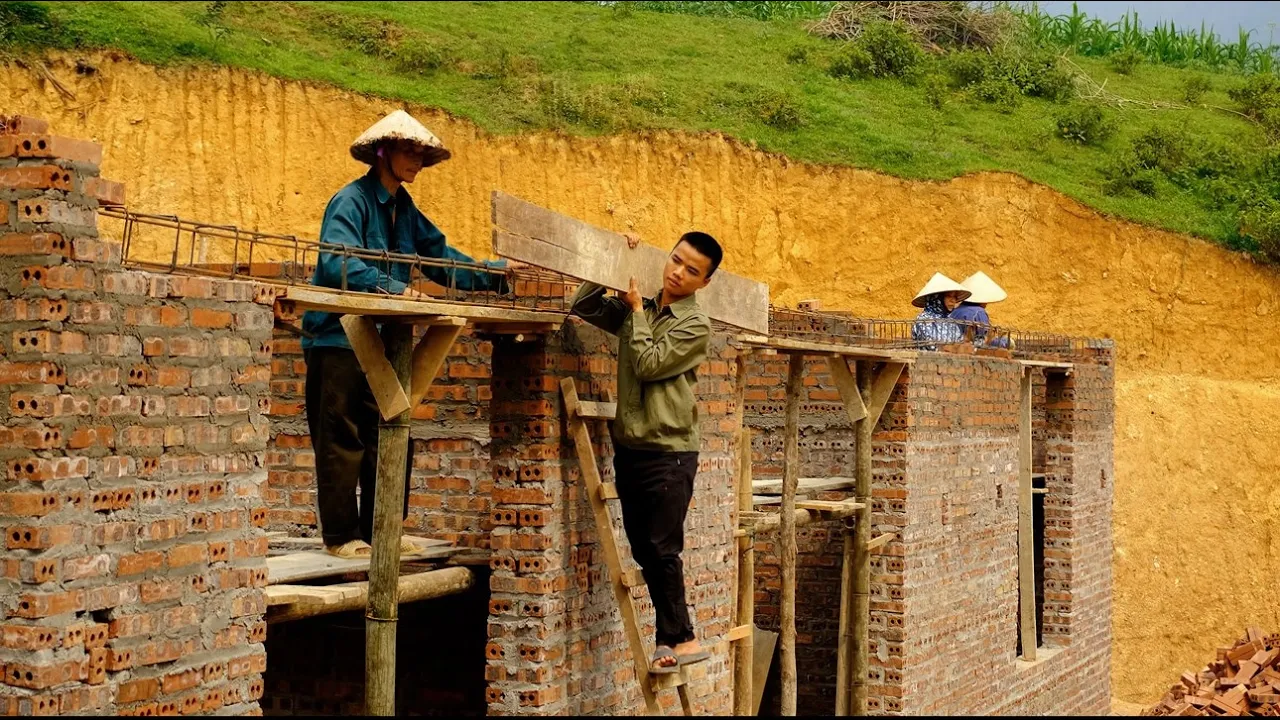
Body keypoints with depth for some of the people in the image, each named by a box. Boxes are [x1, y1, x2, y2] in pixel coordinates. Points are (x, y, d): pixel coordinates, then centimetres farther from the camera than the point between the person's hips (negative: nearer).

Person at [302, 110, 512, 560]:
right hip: (338, 340, -8)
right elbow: (337, 263, -25)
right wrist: (393, 288, -33)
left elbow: (443, 262, 15)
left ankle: (381, 531, 18)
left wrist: (497, 273, 4)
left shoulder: (405, 211, 15)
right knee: (342, 441, -3)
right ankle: (341, 536, 4)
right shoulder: (351, 201, -11)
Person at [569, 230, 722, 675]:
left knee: (662, 549, -5)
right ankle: (673, 635, 18)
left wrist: (637, 310, -6)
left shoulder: (695, 326, -7)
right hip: (629, 448, 6)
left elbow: (649, 363, -15)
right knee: (643, 549, 9)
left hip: (668, 453, -6)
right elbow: (583, 307, 12)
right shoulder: (634, 311, 10)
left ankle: (678, 638, 6)